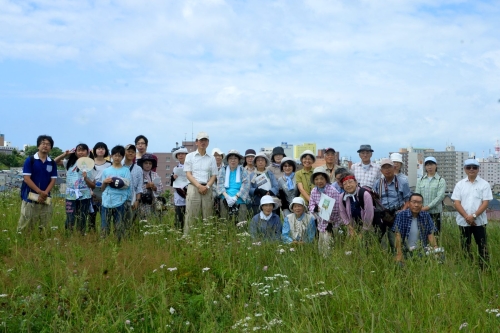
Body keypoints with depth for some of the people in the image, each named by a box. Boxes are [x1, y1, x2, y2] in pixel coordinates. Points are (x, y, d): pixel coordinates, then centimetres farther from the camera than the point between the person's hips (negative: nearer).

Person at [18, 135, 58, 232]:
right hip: (30, 198, -3)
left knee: (45, 227, 6)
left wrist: (45, 193, -11)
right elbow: (26, 178, -9)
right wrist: (40, 192, -15)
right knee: (25, 227, -1)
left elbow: (53, 180, 5)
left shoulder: (52, 163, 8)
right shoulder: (30, 160, -3)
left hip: (45, 199, 3)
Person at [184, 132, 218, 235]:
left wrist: (207, 186, -8)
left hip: (207, 189, 3)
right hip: (193, 188, -2)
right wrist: (199, 186, -12)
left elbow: (214, 175, 10)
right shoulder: (190, 156, 7)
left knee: (207, 216, 0)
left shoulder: (211, 158, 13)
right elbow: (188, 174, 0)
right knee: (191, 216, -7)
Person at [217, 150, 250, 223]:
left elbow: (246, 185, 0)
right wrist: (227, 196, -12)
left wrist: (235, 197, -13)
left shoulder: (243, 171, 10)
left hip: (239, 199, 0)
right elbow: (219, 184, 5)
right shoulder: (223, 170, 13)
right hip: (225, 200, 1)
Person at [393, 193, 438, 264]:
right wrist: (399, 255, -14)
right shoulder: (401, 215, -4)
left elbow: (430, 234, 4)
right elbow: (398, 235, -7)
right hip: (405, 251, -3)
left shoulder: (426, 216, 6)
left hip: (421, 250, 3)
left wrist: (435, 248, -13)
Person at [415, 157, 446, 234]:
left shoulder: (441, 180, 1)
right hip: (421, 212, 3)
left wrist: (427, 207, -15)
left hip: (435, 212, -3)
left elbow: (440, 197, -9)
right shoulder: (420, 180, 10)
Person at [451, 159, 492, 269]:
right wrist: (467, 217, -13)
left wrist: (474, 216, -16)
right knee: (465, 246, 8)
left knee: (482, 245, 1)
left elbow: (485, 203, -6)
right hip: (463, 221, 2)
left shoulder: (484, 184, 0)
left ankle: (485, 268, 7)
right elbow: (457, 203, -1)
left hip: (479, 221, -2)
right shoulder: (460, 184, 4)